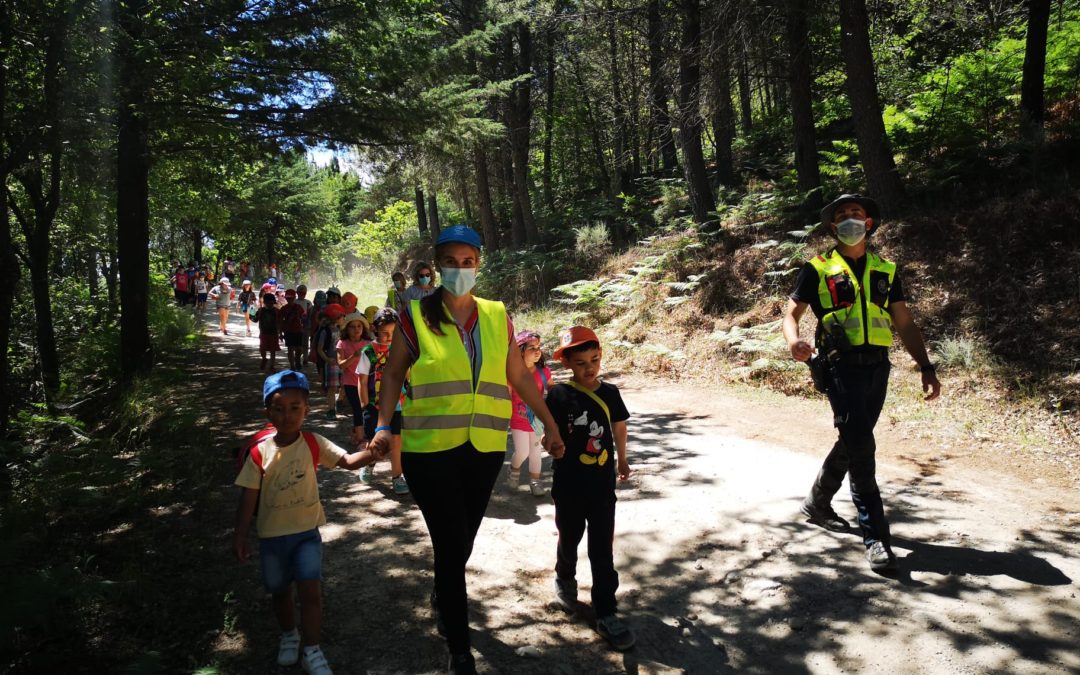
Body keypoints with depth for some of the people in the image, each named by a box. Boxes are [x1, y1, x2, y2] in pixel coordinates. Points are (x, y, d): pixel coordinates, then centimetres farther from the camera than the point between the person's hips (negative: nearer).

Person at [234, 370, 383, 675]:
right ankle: (289, 635, 45)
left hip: (307, 532, -1)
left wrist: (372, 452, -37)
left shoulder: (313, 444, -11)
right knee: (279, 591, 19)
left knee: (310, 590, -5)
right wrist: (240, 536, -5)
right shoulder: (260, 453, -12)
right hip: (272, 536, 1)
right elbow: (248, 497, -6)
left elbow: (348, 461, -17)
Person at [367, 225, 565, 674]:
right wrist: (383, 426, -12)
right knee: (450, 544, 1)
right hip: (429, 449, -3)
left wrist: (550, 425, 10)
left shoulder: (497, 316, 4)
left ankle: (442, 595, 49)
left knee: (463, 539, 16)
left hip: (485, 448, 3)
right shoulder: (415, 316, -4)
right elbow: (393, 373, 1)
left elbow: (519, 376, 10)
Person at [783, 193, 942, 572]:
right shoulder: (818, 270, 5)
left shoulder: (885, 271, 16)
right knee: (860, 446, -13)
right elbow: (792, 313, 0)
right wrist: (793, 341, -23)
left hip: (877, 367, 5)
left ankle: (817, 503, 34)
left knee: (851, 443, 12)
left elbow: (905, 324, 15)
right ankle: (875, 537, -9)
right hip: (841, 366, -5)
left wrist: (926, 367, 5)